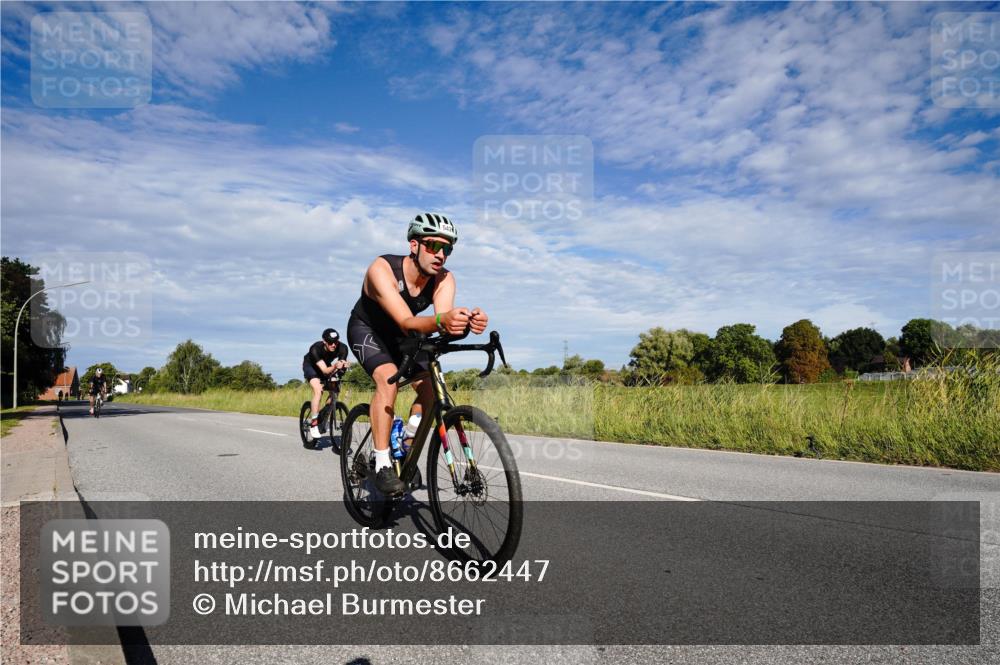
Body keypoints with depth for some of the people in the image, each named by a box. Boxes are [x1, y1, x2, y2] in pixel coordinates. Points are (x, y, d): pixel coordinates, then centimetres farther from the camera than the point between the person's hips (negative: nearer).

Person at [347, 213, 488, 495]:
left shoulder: (444, 279, -22)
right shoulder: (382, 269, -35)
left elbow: (442, 319, -39)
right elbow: (406, 323, -48)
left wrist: (466, 321, -63)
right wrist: (440, 321, -68)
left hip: (402, 337, 5)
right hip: (366, 329, -5)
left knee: (430, 389, -12)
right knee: (388, 378, -31)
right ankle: (382, 465, -21)